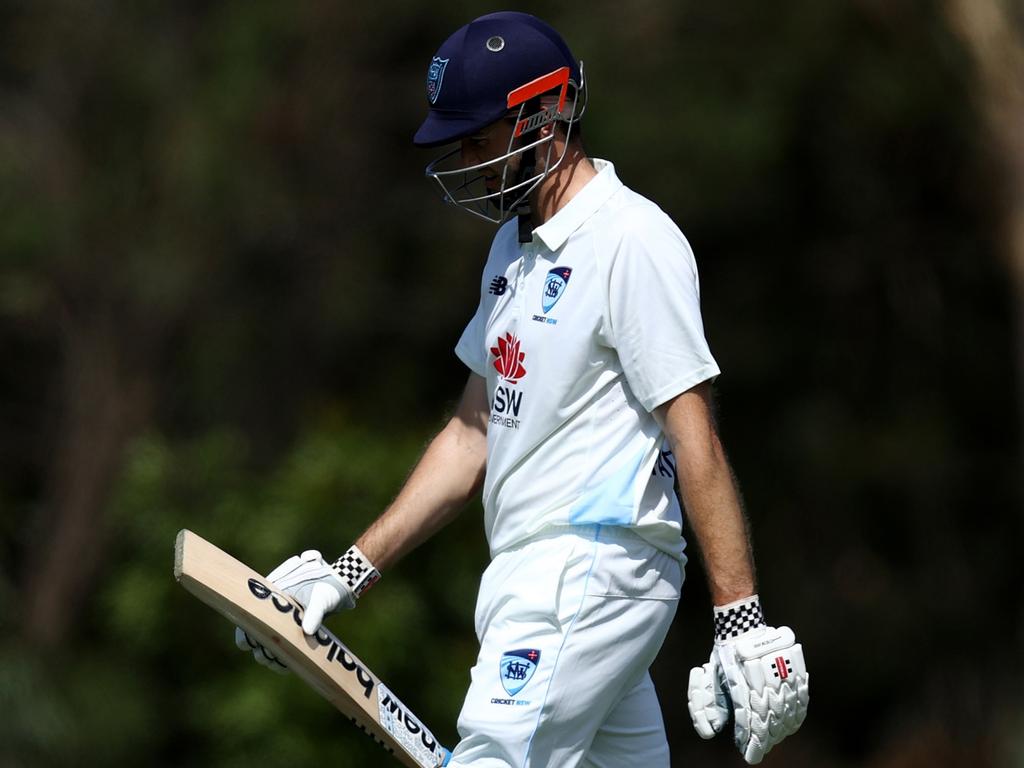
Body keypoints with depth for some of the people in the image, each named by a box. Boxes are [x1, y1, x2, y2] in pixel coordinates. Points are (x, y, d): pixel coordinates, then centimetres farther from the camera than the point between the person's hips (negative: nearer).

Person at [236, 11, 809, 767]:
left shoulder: (632, 240, -12)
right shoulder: (515, 245, 17)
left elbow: (695, 440, -17)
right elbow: (475, 436, 21)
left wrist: (742, 620, -21)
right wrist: (351, 571, 17)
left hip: (592, 574, -9)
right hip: (529, 581, 9)